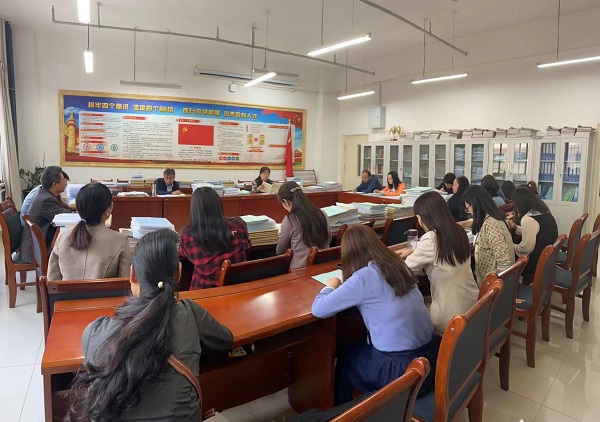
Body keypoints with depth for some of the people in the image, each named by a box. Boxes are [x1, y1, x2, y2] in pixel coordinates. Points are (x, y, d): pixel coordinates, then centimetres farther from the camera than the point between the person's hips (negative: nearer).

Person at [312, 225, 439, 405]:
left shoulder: (364, 277, -19)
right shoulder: (397, 264, 2)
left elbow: (318, 310, -15)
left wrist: (331, 286, 4)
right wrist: (344, 286, 19)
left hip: (399, 367, -6)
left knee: (345, 362, 22)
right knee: (360, 350, 30)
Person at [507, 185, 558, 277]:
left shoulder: (528, 219, -26)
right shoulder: (544, 212, 3)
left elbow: (526, 248, -22)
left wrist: (511, 246, -5)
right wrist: (516, 227, 20)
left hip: (537, 263, -9)